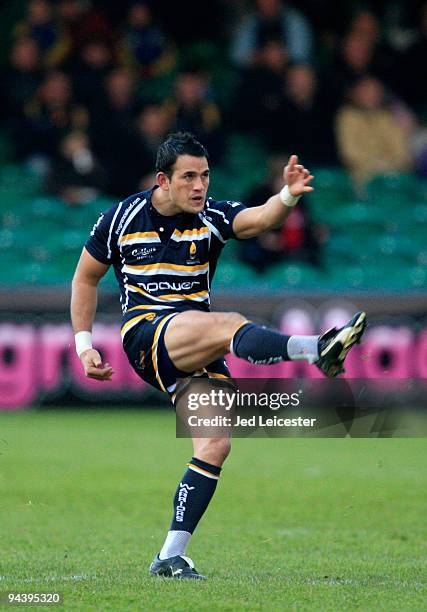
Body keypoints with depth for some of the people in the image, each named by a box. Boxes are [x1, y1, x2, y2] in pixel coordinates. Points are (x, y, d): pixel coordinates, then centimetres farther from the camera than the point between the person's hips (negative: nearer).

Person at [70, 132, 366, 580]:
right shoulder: (121, 219, 1)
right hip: (145, 332, -4)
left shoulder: (212, 217, 2)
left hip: (199, 350, 4)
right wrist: (83, 342, 7)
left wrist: (289, 195, -41)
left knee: (215, 446, -9)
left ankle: (170, 557, -4)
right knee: (228, 324, -32)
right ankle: (316, 350, -57)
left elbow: (258, 219, -20)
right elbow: (85, 277, 14)